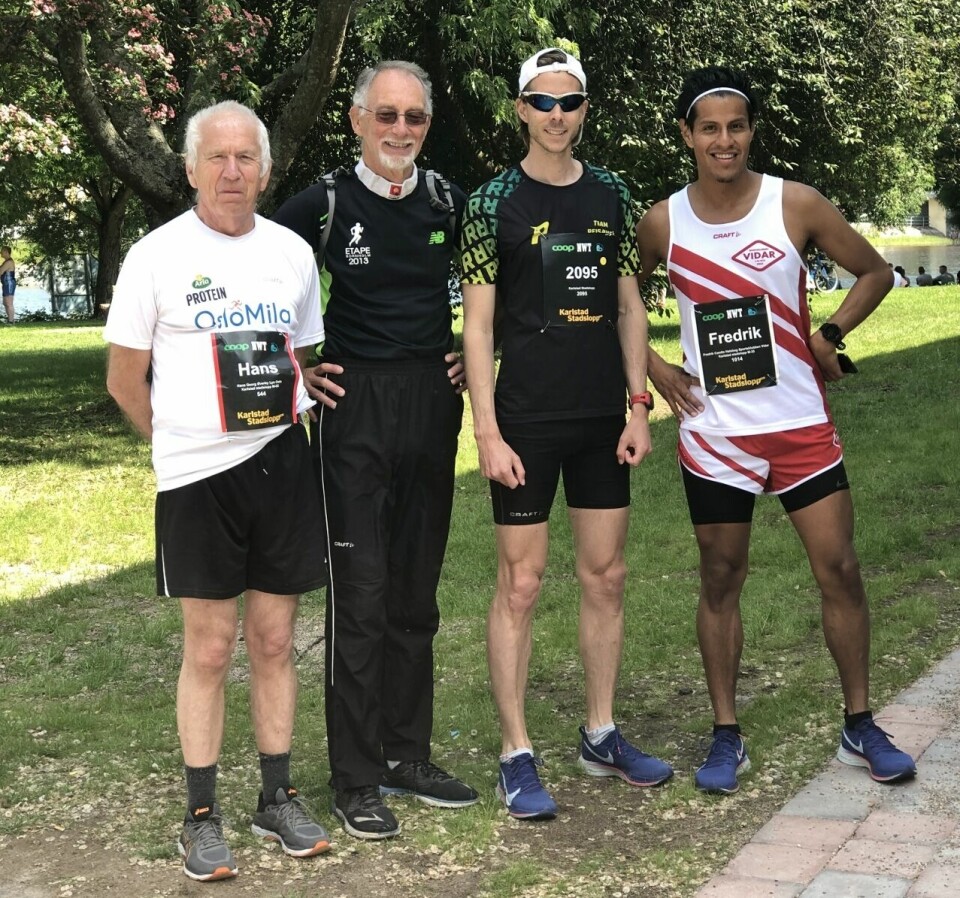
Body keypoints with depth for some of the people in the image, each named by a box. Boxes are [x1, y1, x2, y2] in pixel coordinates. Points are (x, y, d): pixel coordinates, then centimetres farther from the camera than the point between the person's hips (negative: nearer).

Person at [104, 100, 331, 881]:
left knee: (275, 640, 9)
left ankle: (278, 799, 21)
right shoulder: (157, 256, -3)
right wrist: (184, 438, 6)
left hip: (281, 461, 3)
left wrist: (287, 423, 11)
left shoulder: (292, 252, 8)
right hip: (197, 474, -3)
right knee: (210, 649, 1)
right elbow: (125, 380, 2)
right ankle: (202, 816, 11)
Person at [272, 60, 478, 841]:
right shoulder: (323, 206, -5)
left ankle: (408, 756, 23)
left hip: (434, 407, 4)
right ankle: (357, 778, 6)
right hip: (354, 410, -4)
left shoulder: (449, 204, 5)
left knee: (416, 593, 11)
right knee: (359, 594, -3)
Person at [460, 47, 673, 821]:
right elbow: (478, 323, -6)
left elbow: (629, 306, 11)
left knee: (606, 575, 10)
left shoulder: (611, 196, 9)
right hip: (527, 420, -4)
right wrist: (488, 430, -12)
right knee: (521, 583, -1)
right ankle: (517, 756, 7)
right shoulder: (495, 202, -3)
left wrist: (639, 405, 4)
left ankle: (601, 735, 24)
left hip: (602, 417, 4)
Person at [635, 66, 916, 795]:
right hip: (713, 434, 0)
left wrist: (829, 333, -7)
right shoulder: (661, 224, -3)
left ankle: (860, 727, 18)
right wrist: (652, 367, 1)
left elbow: (874, 272, 6)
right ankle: (727, 736, 19)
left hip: (801, 426, 0)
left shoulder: (797, 206, -6)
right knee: (721, 581, 7)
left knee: (841, 571, 2)